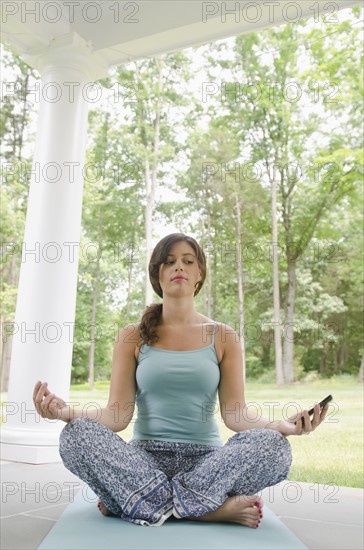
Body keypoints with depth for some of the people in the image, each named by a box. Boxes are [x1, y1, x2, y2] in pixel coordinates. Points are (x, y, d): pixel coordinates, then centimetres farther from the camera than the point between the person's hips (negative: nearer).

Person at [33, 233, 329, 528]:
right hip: (144, 458, 0)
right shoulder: (133, 337, 6)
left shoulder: (223, 337, 7)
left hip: (205, 458, 1)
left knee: (274, 445, -27)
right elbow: (118, 414, -2)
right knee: (76, 435, -27)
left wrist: (281, 425, -20)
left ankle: (143, 501, -22)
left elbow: (235, 412, 0)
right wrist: (69, 412, -22)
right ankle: (210, 508, -26)